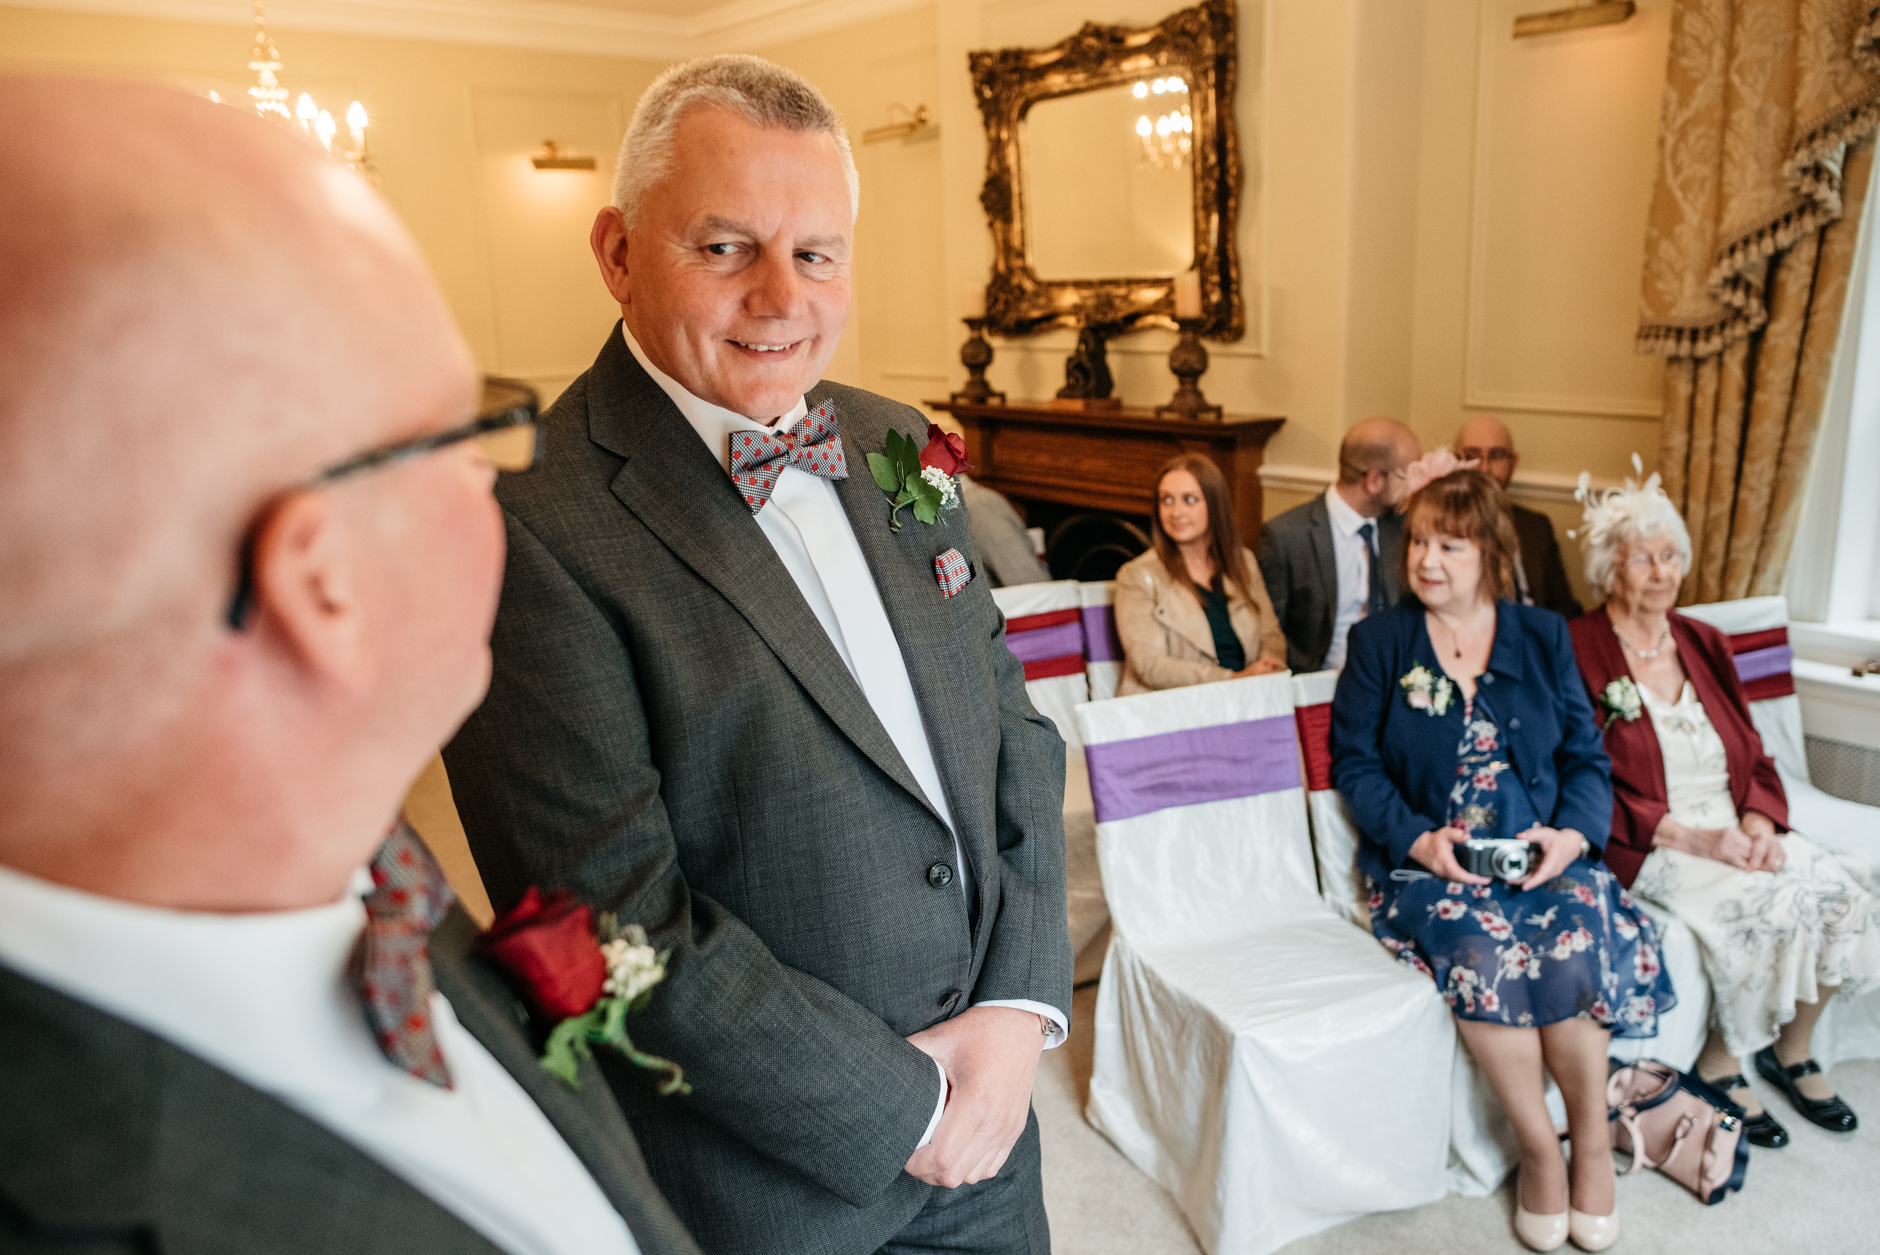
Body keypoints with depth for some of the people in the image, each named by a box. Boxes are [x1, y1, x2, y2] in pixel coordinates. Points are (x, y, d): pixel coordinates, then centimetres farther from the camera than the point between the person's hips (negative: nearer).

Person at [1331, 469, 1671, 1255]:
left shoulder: (1543, 636, 10)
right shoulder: (1378, 640, 5)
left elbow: (1587, 756, 9)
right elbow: (1354, 759, 1)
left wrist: (1572, 833, -11)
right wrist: (1416, 838, -14)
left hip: (1540, 854, 2)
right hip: (1429, 858, -1)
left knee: (1574, 938, -29)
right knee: (1481, 954, -31)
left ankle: (1592, 1140, -7)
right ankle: (1540, 1150, -10)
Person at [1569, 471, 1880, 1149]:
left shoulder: (1704, 643, 13)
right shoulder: (1577, 653, -9)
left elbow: (1752, 757, 13)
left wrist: (1759, 824, -7)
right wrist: (1689, 838, -18)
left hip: (1736, 831, 7)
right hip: (1646, 846, -6)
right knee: (1764, 905, -27)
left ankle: (1792, 1048, 10)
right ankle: (1719, 1066, -3)